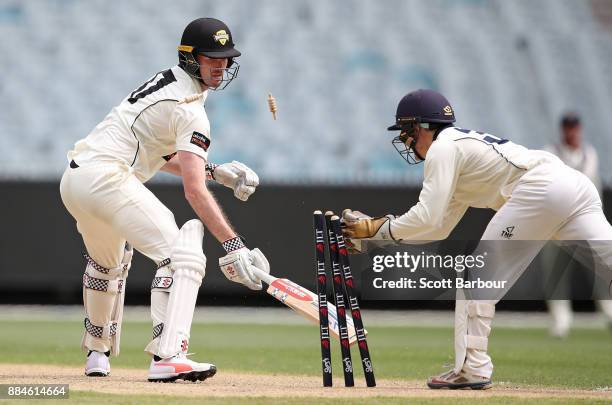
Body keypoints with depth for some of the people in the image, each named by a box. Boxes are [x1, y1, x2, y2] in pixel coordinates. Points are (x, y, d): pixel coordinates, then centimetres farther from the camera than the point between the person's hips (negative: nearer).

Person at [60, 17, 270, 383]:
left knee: (108, 263, 35)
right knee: (182, 256, -18)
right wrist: (233, 244, -24)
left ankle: (97, 352, 49)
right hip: (108, 177, -10)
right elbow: (194, 190, -19)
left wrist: (215, 171, 18)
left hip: (74, 179, 10)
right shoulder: (190, 109, -9)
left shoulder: (166, 82, 20)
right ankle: (167, 357, -34)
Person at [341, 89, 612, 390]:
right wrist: (375, 231, 29)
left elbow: (428, 218, -4)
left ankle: (472, 368, -1)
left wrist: (379, 229, 9)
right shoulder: (464, 144, 33)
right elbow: (439, 229, 35)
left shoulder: (443, 148, 6)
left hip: (542, 188, -9)